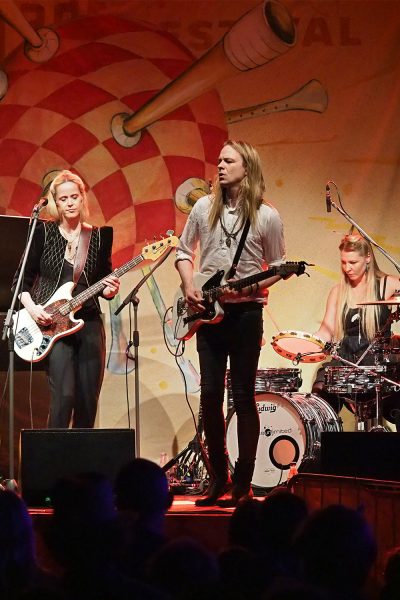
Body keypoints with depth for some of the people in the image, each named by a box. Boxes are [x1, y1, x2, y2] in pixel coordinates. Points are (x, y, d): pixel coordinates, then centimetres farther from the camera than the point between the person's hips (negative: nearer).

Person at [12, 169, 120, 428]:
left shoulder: (99, 236, 9)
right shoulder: (43, 232, 2)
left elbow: (104, 281, 15)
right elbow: (22, 279, 4)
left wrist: (108, 290, -8)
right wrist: (32, 308, -12)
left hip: (89, 322, 3)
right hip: (52, 325, -3)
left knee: (88, 402, 1)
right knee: (64, 397, -19)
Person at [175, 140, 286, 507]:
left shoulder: (266, 216, -2)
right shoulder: (204, 208, 7)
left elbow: (277, 265, 3)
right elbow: (184, 251, 15)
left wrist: (254, 286, -15)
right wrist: (189, 287, 0)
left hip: (246, 311, -3)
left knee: (243, 396, -2)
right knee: (210, 394, 2)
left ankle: (243, 483, 3)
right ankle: (218, 478, 13)